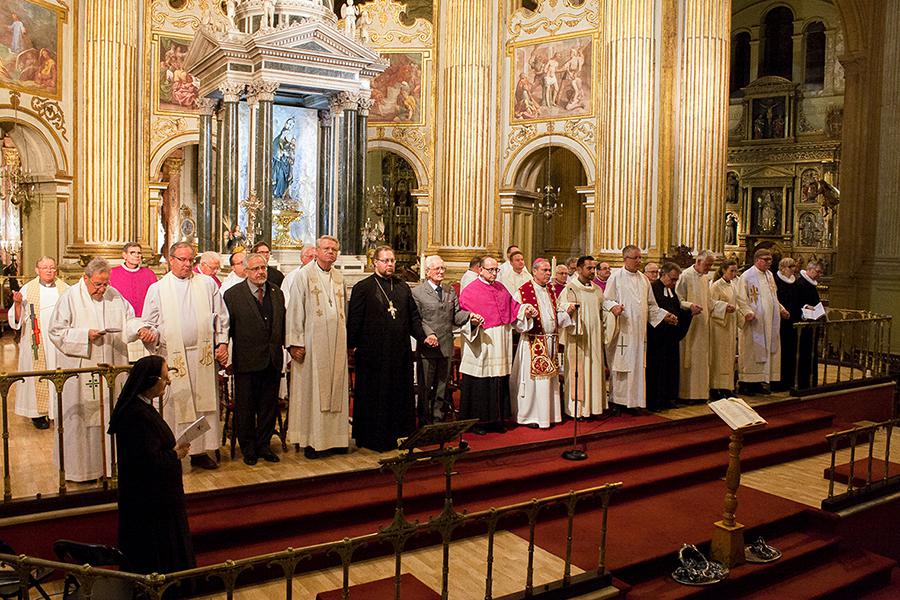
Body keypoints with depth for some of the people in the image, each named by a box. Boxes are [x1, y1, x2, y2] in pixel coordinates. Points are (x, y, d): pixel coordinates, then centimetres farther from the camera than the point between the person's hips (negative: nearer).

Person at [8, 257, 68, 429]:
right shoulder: (27, 289, 2)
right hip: (38, 342, -2)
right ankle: (38, 412, 9)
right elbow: (16, 320, -1)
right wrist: (17, 304, -18)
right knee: (38, 376, 1)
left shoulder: (65, 288, 7)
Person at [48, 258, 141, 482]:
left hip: (111, 369, 4)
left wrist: (140, 328, -13)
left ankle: (111, 463, 19)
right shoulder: (70, 297, -6)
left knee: (110, 415, 8)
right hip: (80, 370, -4)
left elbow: (129, 321, 9)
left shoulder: (114, 296, 6)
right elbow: (56, 331, -6)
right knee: (81, 417, 2)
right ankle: (80, 466, 15)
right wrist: (86, 335, -18)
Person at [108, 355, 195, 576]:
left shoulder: (139, 407, 4)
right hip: (149, 498, -10)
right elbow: (150, 460, -28)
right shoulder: (138, 415, -28)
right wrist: (176, 454, -14)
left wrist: (174, 449, 3)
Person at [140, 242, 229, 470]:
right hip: (172, 356, -1)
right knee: (174, 404, 0)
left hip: (203, 354, 2)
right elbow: (149, 323, 7)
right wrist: (150, 334, -15)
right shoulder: (157, 289, 6)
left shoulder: (207, 284, 9)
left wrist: (222, 342, 3)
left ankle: (200, 451, 14)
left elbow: (221, 317, 12)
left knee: (205, 402, 4)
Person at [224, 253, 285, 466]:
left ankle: (263, 445, 25)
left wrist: (283, 347, 8)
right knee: (245, 408, 7)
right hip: (246, 361, -4)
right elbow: (226, 326, -3)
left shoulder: (277, 293, 8)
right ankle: (248, 448, 21)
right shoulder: (232, 294, -5)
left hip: (273, 360, 4)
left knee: (269, 406, 11)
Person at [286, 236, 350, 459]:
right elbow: (295, 310, -7)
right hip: (313, 343, -5)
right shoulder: (304, 275, -3)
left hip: (337, 343, 5)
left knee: (336, 388, 8)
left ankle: (335, 436, 17)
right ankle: (312, 440, 7)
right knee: (312, 389, 0)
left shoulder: (339, 277, 12)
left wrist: (346, 340, 12)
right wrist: (296, 342, -11)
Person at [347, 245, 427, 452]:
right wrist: (350, 346, -11)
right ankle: (371, 438, 16)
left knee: (400, 395, 10)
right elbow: (354, 321, -6)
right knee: (373, 398, 4)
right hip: (373, 353, -5)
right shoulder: (363, 288, -4)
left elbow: (414, 316, 14)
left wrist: (423, 337, 2)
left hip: (400, 352, 5)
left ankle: (397, 435, 22)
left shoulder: (403, 287, 11)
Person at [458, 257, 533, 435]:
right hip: (481, 342, -6)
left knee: (500, 381, 8)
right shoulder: (471, 290, -5)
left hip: (501, 341, 6)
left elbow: (513, 306, 20)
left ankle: (496, 419, 17)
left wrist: (525, 310, 3)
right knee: (480, 383, -2)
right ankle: (476, 420, 8)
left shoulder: (501, 288, 16)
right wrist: (472, 319, -27)